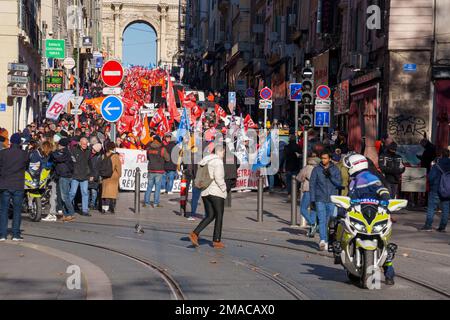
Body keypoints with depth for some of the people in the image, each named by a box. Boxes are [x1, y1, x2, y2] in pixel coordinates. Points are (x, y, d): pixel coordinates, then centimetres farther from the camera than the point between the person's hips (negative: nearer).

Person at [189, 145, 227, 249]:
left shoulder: (206, 161, 14)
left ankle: (195, 234, -5)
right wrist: (224, 189, -11)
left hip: (205, 192, 8)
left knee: (210, 216, 12)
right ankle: (217, 241, 7)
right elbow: (218, 177, -22)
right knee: (219, 216, 5)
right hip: (216, 193, -8)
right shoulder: (218, 161, -12)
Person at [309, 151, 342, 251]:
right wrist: (312, 200, -2)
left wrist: (330, 176, -15)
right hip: (320, 199, -2)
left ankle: (325, 241, 17)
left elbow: (339, 183, 0)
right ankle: (323, 241, -22)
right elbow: (312, 185, 4)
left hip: (332, 200, 2)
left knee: (329, 221, 6)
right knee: (322, 220, -13)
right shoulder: (316, 170, 3)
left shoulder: (335, 170, 7)